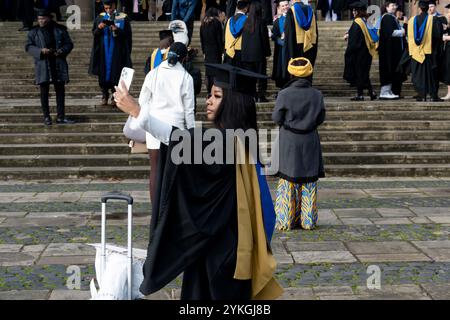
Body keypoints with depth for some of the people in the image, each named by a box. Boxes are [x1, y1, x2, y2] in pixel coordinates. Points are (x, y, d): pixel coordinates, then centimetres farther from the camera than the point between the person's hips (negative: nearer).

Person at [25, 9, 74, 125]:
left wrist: (61, 51, -12)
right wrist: (40, 51, -15)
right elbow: (28, 46, 2)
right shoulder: (34, 32, 3)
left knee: (60, 90, 3)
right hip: (43, 64, -1)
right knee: (44, 92, 1)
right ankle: (46, 117, 10)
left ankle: (60, 117, 10)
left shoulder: (60, 30, 4)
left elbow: (69, 44, 8)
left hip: (59, 64, 1)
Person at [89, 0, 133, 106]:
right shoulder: (100, 17, 7)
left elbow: (127, 35, -4)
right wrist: (99, 28, -13)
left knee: (116, 73, -1)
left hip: (117, 51, -2)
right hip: (103, 51, 2)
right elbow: (93, 33, 8)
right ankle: (104, 95, 11)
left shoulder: (123, 18, -1)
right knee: (103, 73, 3)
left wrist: (117, 30, -20)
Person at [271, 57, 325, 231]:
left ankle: (286, 221, 9)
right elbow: (320, 119, 3)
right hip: (310, 142, 2)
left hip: (288, 142, -2)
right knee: (309, 183, 10)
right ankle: (308, 221, 14)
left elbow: (276, 118, -8)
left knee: (287, 182, 7)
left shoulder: (284, 94, -13)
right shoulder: (317, 95, -5)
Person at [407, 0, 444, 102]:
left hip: (416, 51, 2)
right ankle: (433, 95, 3)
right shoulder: (434, 20, -8)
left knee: (419, 73, 8)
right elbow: (439, 35, -7)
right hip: (430, 51, -2)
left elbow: (410, 37, 6)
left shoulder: (412, 20, 1)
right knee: (432, 73, 5)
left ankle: (421, 95, 5)